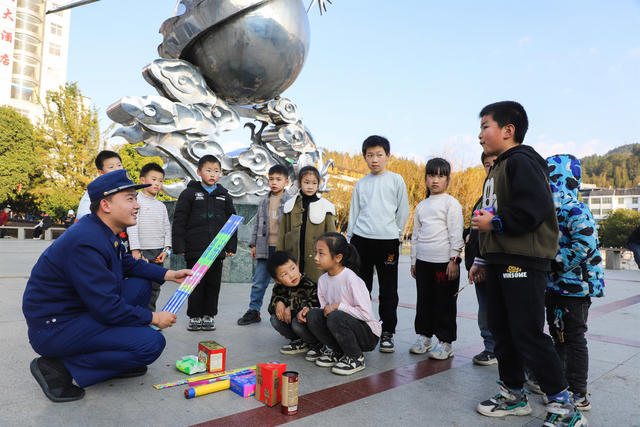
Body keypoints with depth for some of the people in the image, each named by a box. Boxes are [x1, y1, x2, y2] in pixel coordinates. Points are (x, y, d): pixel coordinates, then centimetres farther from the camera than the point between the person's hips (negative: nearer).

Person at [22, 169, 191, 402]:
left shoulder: (104, 232, 4)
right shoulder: (86, 243, -27)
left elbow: (127, 263, 21)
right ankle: (61, 368, -10)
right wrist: (153, 318, -13)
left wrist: (169, 274, 10)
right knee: (152, 343, -19)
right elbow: (108, 308, -25)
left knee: (141, 284, 10)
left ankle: (118, 357, 13)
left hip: (82, 310, 10)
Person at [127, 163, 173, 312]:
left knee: (155, 288, 10)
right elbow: (132, 226, -9)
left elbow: (167, 228, 14)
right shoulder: (136, 201, -4)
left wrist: (166, 249, 3)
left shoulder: (161, 206, 14)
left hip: (158, 254, 6)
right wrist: (135, 250, -15)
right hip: (142, 252, -6)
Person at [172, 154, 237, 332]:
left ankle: (208, 315, 22)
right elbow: (179, 221, -2)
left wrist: (231, 246, 8)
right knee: (196, 284, 4)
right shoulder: (189, 193, -1)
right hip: (195, 249, -3)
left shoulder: (224, 196, 10)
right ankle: (194, 317, 19)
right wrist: (179, 246, -7)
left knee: (214, 284, 8)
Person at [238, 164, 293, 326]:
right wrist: (253, 244, 13)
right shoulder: (263, 202, 13)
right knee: (258, 282, 8)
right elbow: (257, 224, 17)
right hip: (264, 248, 4)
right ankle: (254, 311, 19)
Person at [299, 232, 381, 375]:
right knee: (312, 315, -14)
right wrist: (308, 309, -10)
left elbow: (366, 314, -24)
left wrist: (338, 306, -23)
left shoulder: (351, 279, -22)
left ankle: (356, 358, -7)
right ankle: (336, 351, 7)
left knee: (335, 317, -33)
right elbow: (326, 310, 8)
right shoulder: (323, 280, 1)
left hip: (368, 334, -6)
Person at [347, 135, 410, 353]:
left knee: (388, 291, 4)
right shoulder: (361, 184, 11)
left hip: (387, 241, -2)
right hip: (361, 240, 2)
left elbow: (403, 211, 7)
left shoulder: (396, 180, 4)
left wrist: (396, 234, 6)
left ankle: (387, 333, 16)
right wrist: (350, 240, 10)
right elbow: (354, 213, 13)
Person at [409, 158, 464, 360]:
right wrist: (413, 261, 16)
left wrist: (454, 259, -13)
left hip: (444, 261, -5)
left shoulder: (451, 203, -2)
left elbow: (456, 233, -7)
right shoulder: (421, 206, 14)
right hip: (423, 261, 5)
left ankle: (445, 342, 12)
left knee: (444, 303, 1)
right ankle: (424, 336, 25)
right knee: (423, 300, 12)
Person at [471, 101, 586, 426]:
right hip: (500, 263, 10)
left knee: (528, 335, -4)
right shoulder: (498, 168, 20)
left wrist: (495, 222, -16)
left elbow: (536, 207, -25)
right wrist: (484, 261, 21)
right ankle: (513, 395, 28)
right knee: (502, 332, 14)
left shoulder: (521, 161, -10)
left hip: (523, 264, -10)